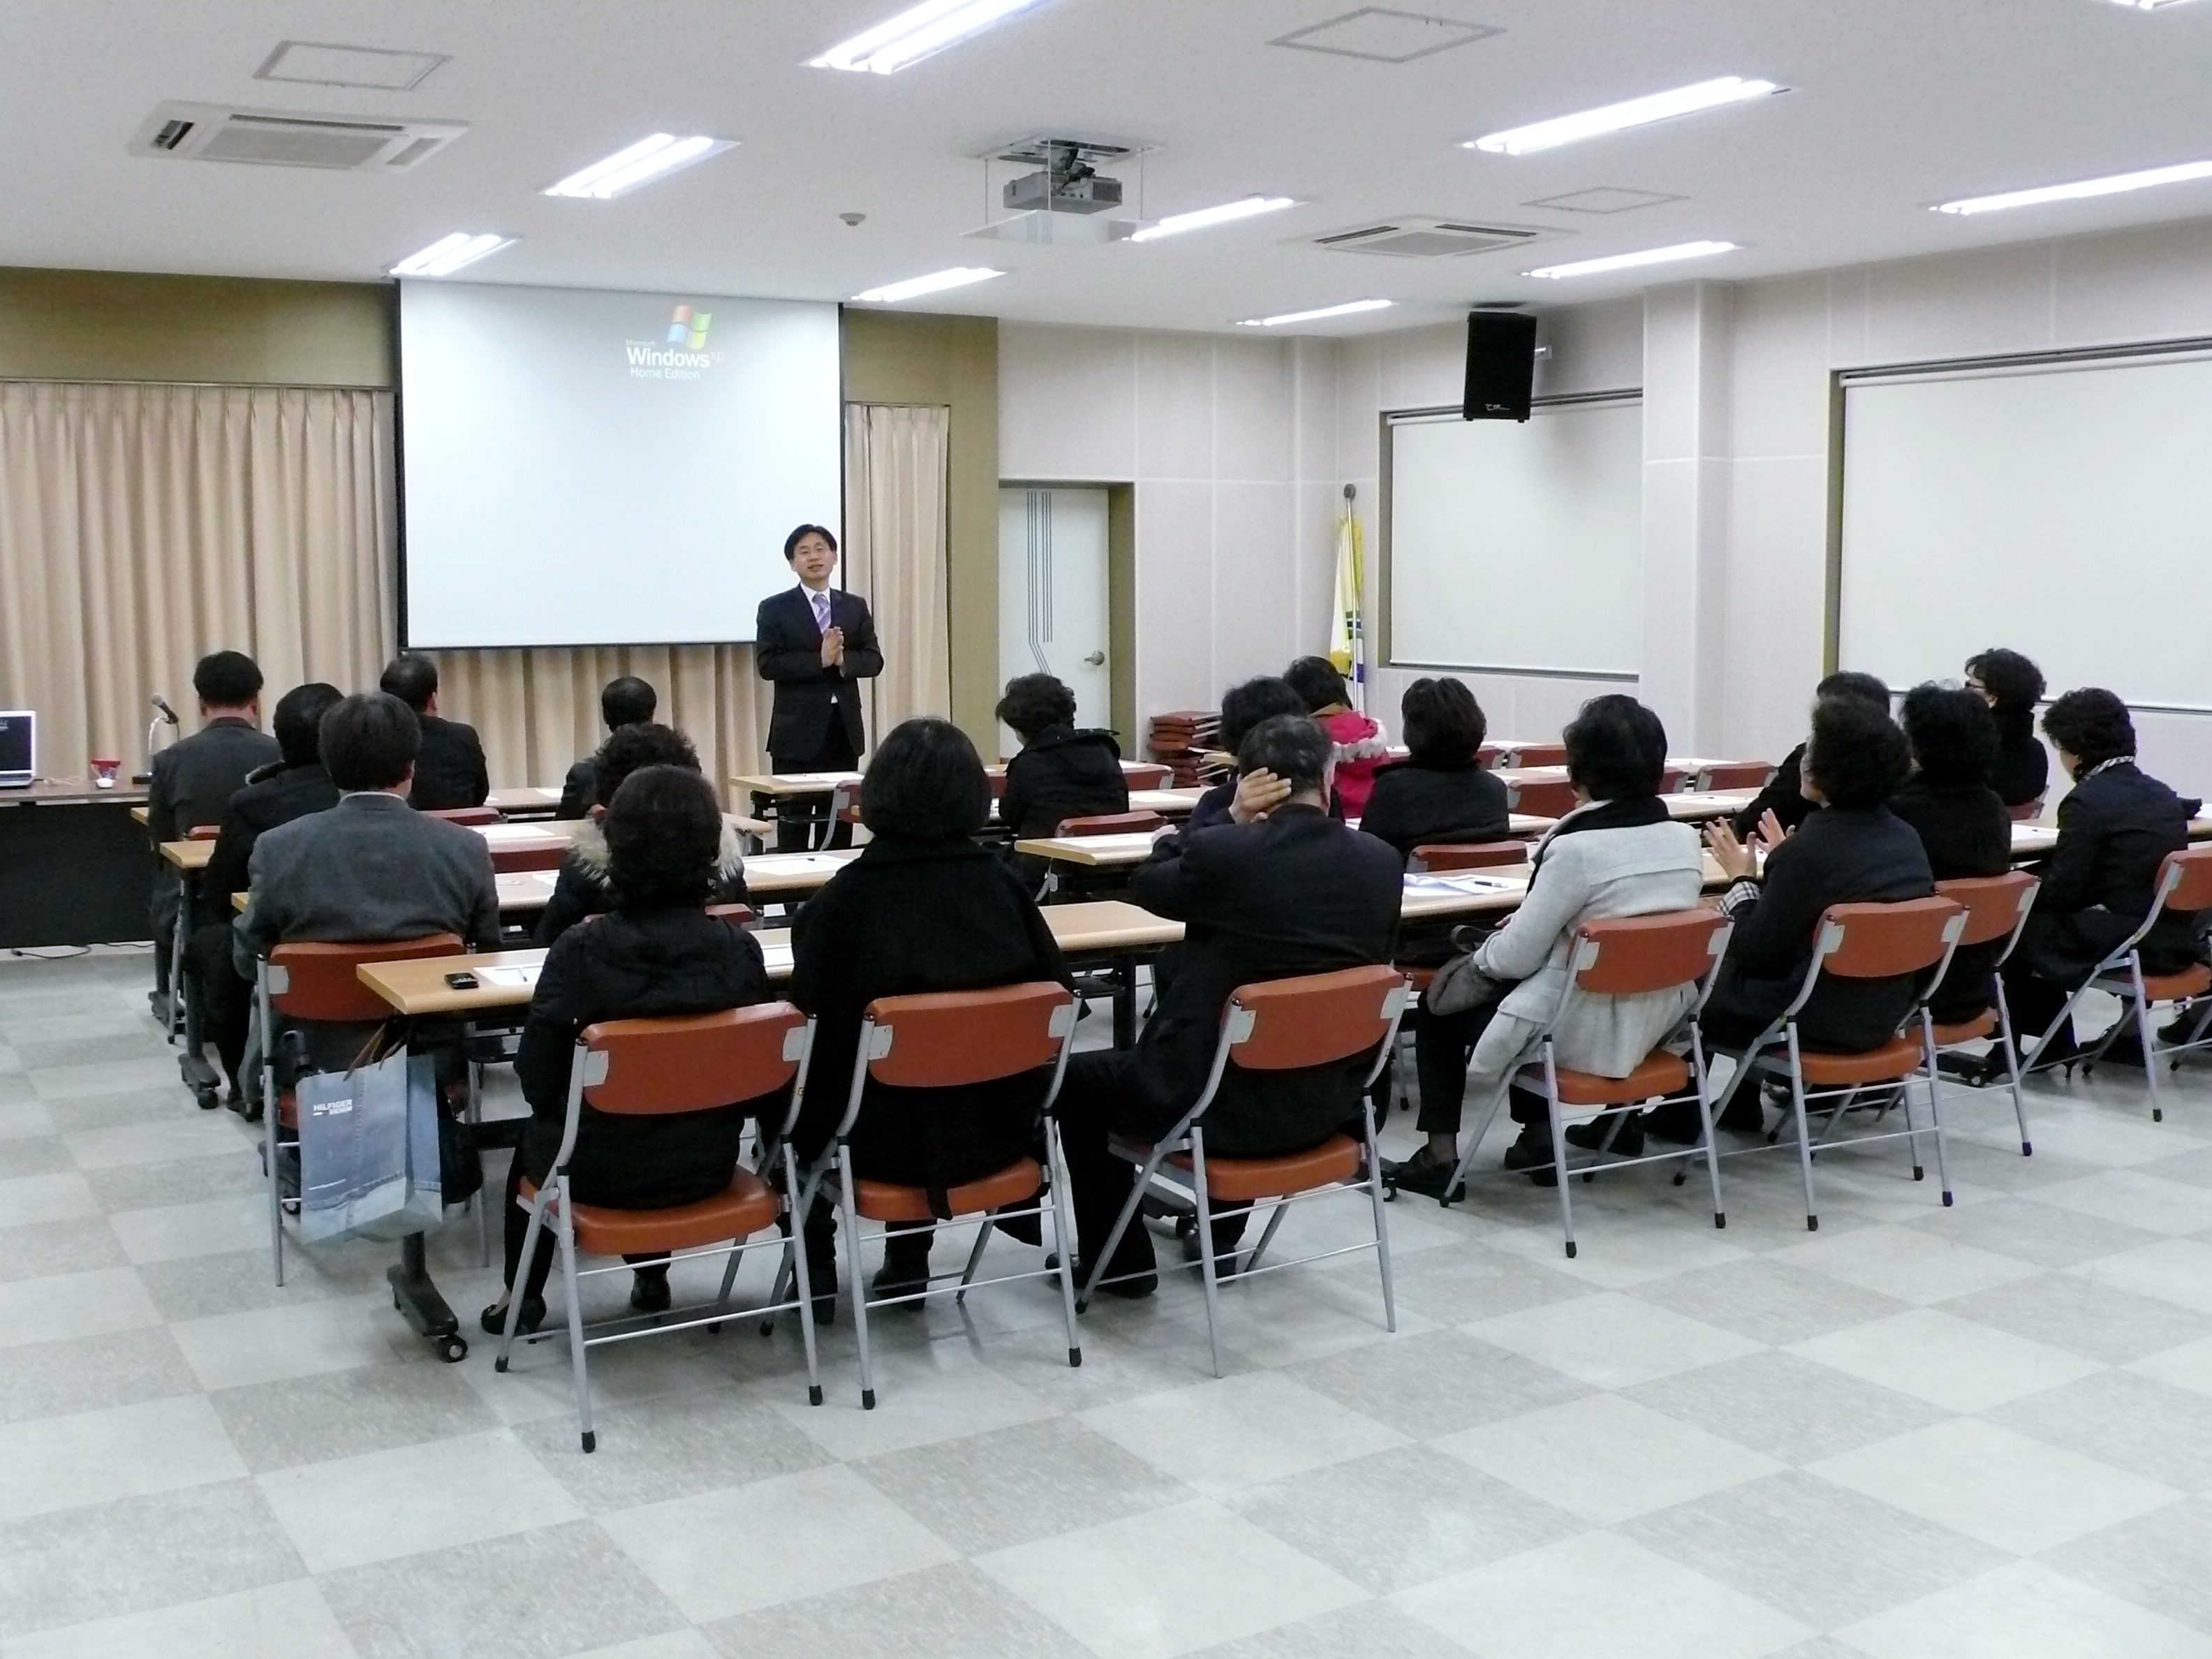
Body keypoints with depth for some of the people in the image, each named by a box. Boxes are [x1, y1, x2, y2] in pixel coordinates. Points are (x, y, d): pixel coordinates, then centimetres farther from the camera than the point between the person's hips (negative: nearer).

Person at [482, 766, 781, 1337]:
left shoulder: (580, 951, -21)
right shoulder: (740, 950, -14)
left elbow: (538, 1078, -14)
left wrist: (566, 1114, 6)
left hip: (602, 1171, -2)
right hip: (707, 1166, 2)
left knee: (535, 1141, 33)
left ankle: (522, 1295, 44)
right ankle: (651, 1275, 47)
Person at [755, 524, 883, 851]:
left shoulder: (855, 607, 12)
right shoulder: (774, 609, 2)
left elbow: (874, 661, 5)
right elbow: (767, 664, -9)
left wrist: (842, 659, -15)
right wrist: (820, 660, -18)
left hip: (844, 728, 3)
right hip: (797, 729, -3)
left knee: (840, 820, 6)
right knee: (794, 822, -2)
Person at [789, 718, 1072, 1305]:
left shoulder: (846, 895, -16)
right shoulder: (1001, 881, -7)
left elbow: (809, 1020, -12)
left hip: (888, 1136, -3)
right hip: (992, 1126, 3)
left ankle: (816, 1266, 31)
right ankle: (909, 1260, 37)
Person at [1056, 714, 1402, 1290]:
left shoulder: (1219, 851, -18)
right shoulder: (1382, 862, -5)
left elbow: (1146, 885, 2)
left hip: (1218, 1101, -5)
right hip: (1327, 1102, 5)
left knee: (1076, 1081, 22)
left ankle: (1119, 1261, 26)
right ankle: (1221, 1234, 45)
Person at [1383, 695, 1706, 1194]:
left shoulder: (1577, 848, -22)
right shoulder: (1685, 838, -1)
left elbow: (1517, 957, -17)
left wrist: (1482, 954, 5)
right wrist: (1525, 923, 14)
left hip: (1588, 1035, -7)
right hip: (1658, 1024, 7)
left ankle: (1440, 1155, 14)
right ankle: (1537, 1134, 31)